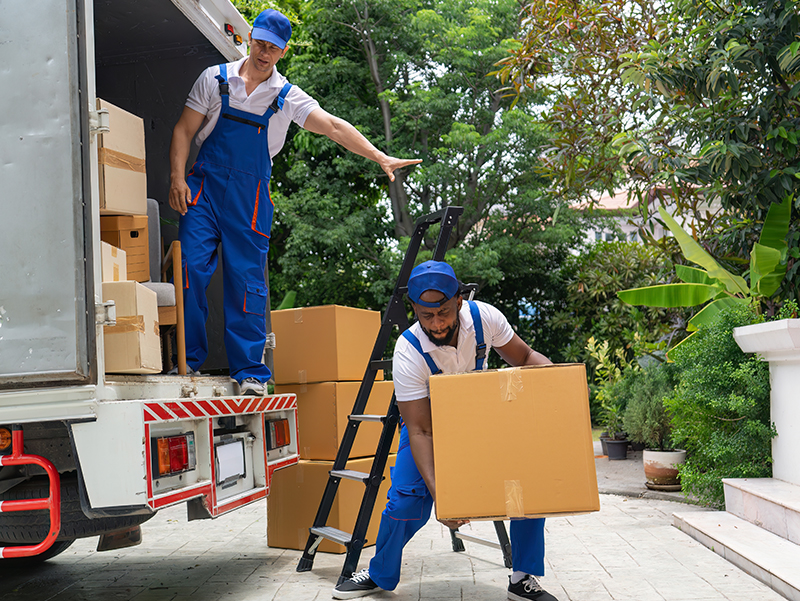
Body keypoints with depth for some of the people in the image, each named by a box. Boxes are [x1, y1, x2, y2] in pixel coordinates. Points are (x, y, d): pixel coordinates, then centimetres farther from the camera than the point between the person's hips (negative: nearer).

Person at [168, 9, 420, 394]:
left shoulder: (287, 97, 5)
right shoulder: (215, 79, 6)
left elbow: (333, 127, -4)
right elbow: (184, 130, 7)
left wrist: (380, 158, -14)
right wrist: (178, 178, -6)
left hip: (250, 196, 0)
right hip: (205, 185, 0)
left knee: (247, 281, -2)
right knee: (191, 269, -9)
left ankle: (249, 370, 4)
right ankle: (189, 358, 3)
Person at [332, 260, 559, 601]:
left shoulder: (485, 317, -25)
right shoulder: (408, 352, -33)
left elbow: (525, 358, -8)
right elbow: (420, 430, -33)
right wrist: (437, 491, -44)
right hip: (430, 419, -2)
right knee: (407, 500, -18)